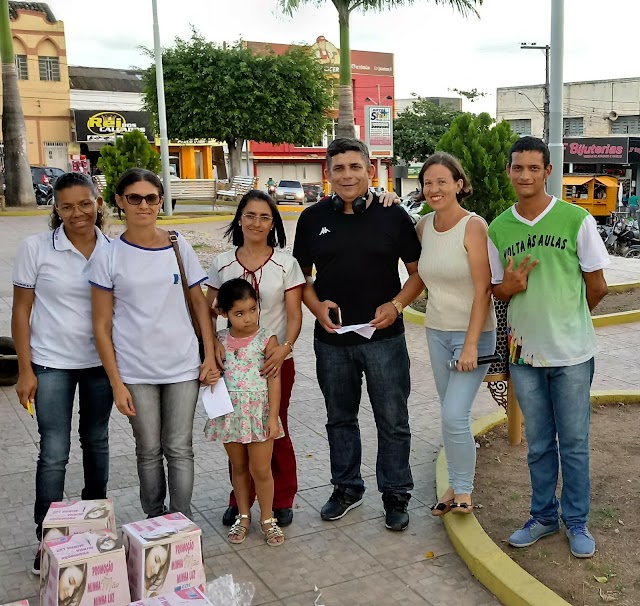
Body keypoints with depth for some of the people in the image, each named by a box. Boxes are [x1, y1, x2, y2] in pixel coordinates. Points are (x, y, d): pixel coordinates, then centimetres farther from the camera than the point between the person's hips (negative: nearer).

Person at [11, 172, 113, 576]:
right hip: (52, 364, -2)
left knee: (96, 440, 17)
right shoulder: (36, 248, -9)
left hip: (102, 361, 3)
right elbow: (22, 311, -5)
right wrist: (25, 371, -7)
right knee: (55, 452, -1)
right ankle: (47, 538, 15)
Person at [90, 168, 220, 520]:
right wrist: (116, 383, -5)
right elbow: (102, 326, -2)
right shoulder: (108, 257, -3)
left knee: (179, 449, 6)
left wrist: (210, 356, 0)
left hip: (183, 368, 1)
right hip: (135, 372, -1)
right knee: (149, 450, 11)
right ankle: (154, 520, 28)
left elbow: (200, 303, 8)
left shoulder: (179, 247, 2)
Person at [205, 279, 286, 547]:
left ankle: (267, 519, 23)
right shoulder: (219, 340, 1)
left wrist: (273, 416, -12)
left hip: (259, 412, -3)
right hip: (230, 413, 3)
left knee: (260, 469, 5)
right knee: (238, 467, 16)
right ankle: (243, 516, 32)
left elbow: (274, 380, -9)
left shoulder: (266, 340, -9)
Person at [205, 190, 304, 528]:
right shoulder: (222, 264, 3)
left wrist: (283, 349, -23)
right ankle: (240, 500, 27)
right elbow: (208, 313, 7)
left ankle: (282, 500, 25)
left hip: (276, 361, -2)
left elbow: (295, 316, -5)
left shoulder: (286, 264, -3)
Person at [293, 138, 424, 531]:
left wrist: (396, 305, -13)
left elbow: (418, 270, 3)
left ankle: (396, 494, 23)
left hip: (384, 337, -2)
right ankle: (347, 488, 34)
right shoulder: (313, 219, 3)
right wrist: (316, 306, -8)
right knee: (340, 419, 16)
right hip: (332, 339, 2)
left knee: (393, 422, 6)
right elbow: (301, 275, 11)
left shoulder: (392, 215, -2)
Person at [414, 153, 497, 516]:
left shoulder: (474, 227, -15)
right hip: (437, 331, 6)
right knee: (451, 414, 13)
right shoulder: (424, 226, 3)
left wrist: (471, 345, -20)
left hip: (473, 333, -6)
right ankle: (457, 485, 27)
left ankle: (463, 492, 9)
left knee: (454, 415, -10)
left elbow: (483, 290, -17)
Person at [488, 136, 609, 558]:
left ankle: (577, 522, 24)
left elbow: (597, 287, -1)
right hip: (524, 352, 3)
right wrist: (510, 286, -12)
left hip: (572, 352, -3)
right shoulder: (498, 229, 3)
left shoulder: (577, 220, -8)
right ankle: (544, 516, 30)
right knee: (539, 443, 15)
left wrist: (567, 319, 9)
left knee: (574, 442, 8)